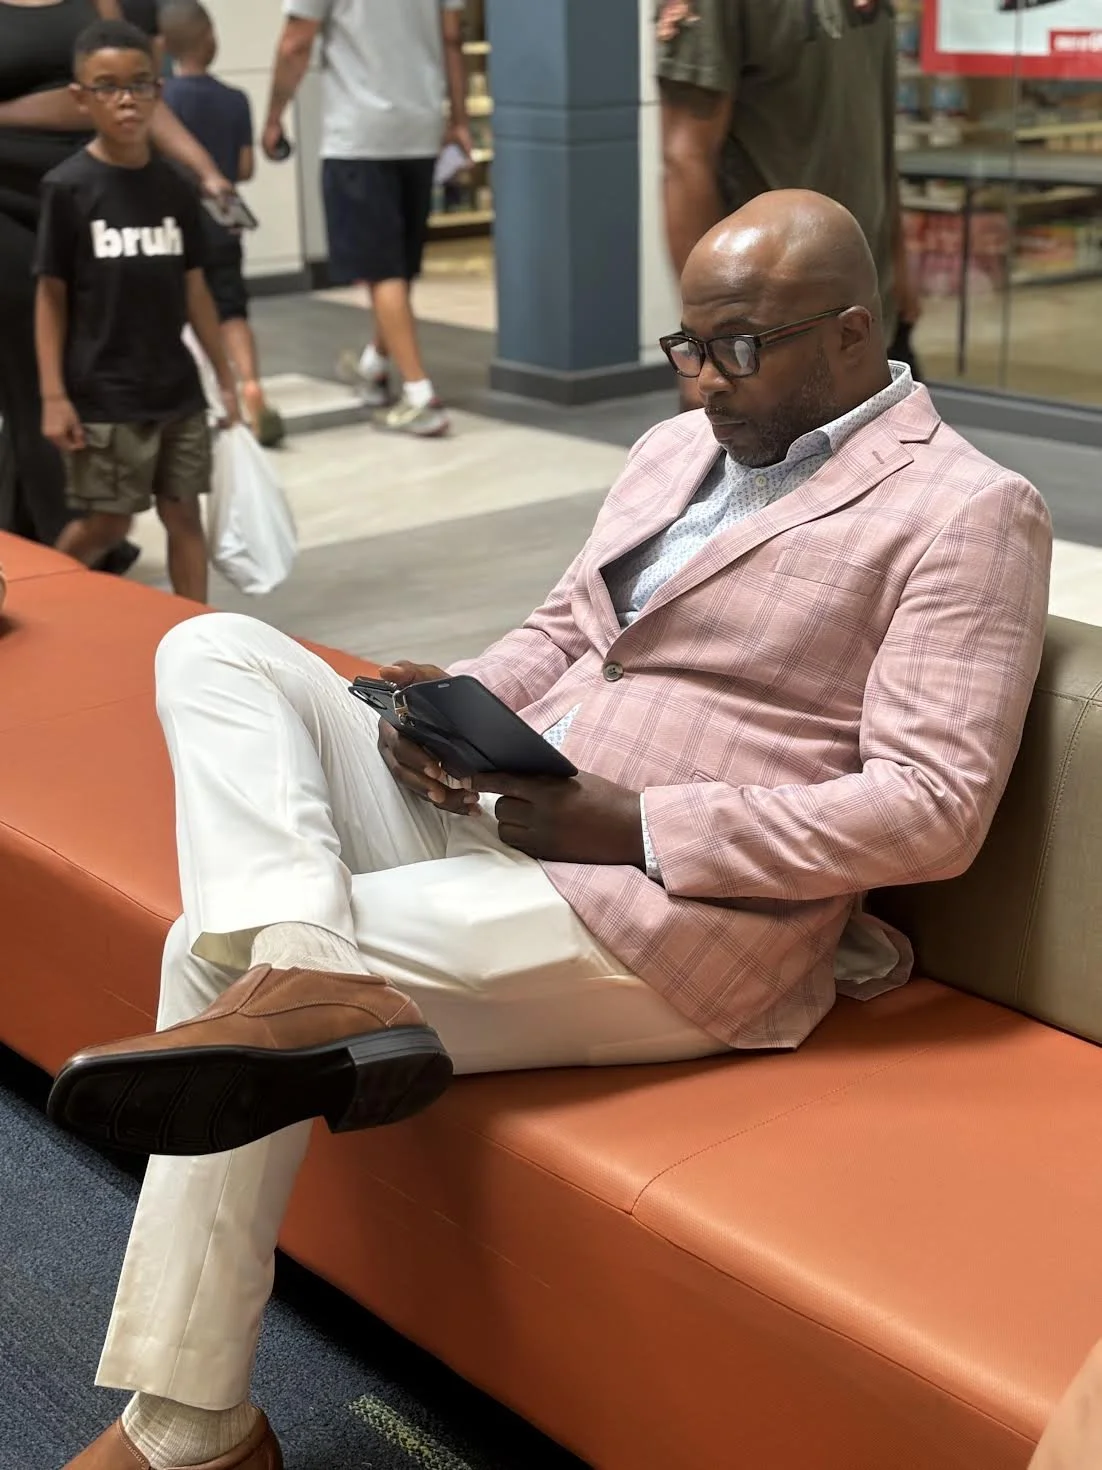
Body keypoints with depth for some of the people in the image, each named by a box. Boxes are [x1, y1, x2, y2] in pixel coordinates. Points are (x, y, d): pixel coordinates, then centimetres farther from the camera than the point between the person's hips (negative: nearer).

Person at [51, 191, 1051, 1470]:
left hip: (669, 911, -9)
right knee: (216, 650, -10)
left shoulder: (967, 512, -7)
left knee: (220, 947, -24)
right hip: (487, 826, 9)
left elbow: (933, 809, -16)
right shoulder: (675, 450, 18)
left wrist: (634, 825, -20)